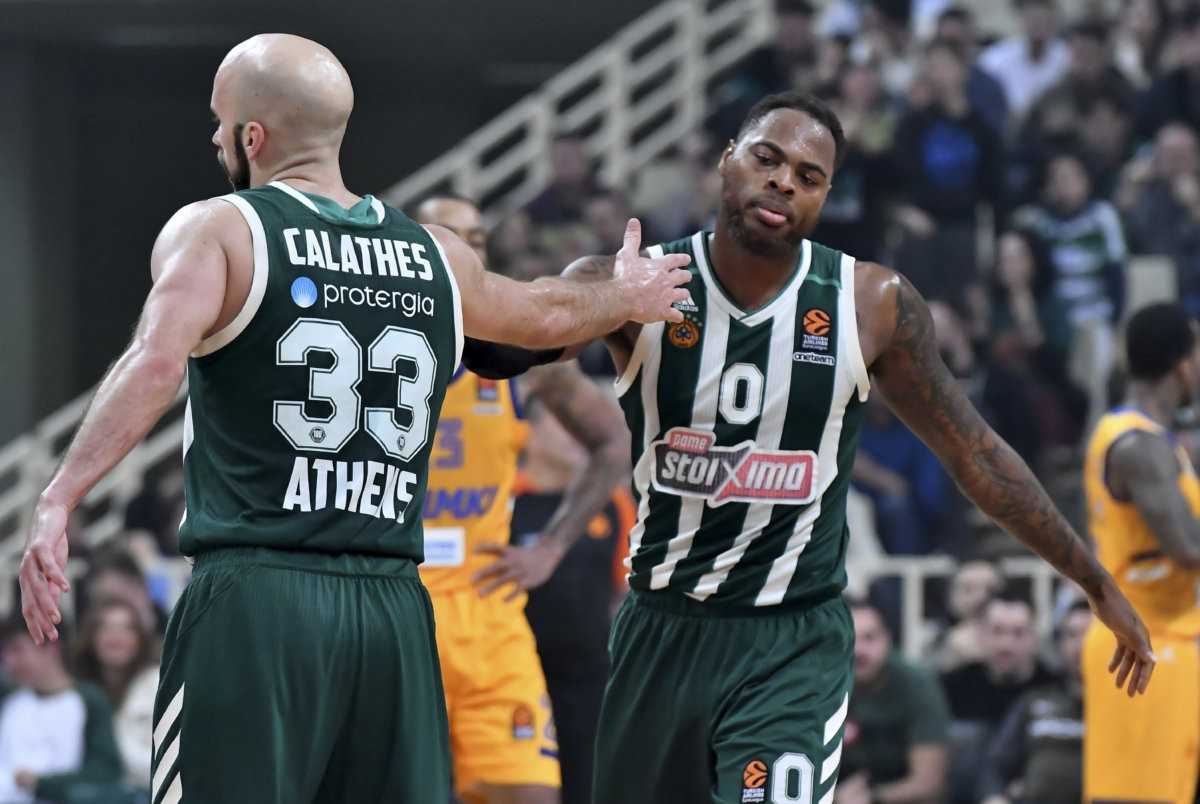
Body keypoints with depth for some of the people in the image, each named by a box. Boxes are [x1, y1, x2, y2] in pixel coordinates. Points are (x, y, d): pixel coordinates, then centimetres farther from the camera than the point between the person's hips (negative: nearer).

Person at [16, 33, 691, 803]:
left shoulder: (216, 231, 0)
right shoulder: (437, 257, 16)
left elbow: (156, 363, -18)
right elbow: (546, 314, 35)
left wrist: (58, 502, -25)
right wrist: (622, 299, 57)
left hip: (256, 602, -5)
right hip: (393, 610, 5)